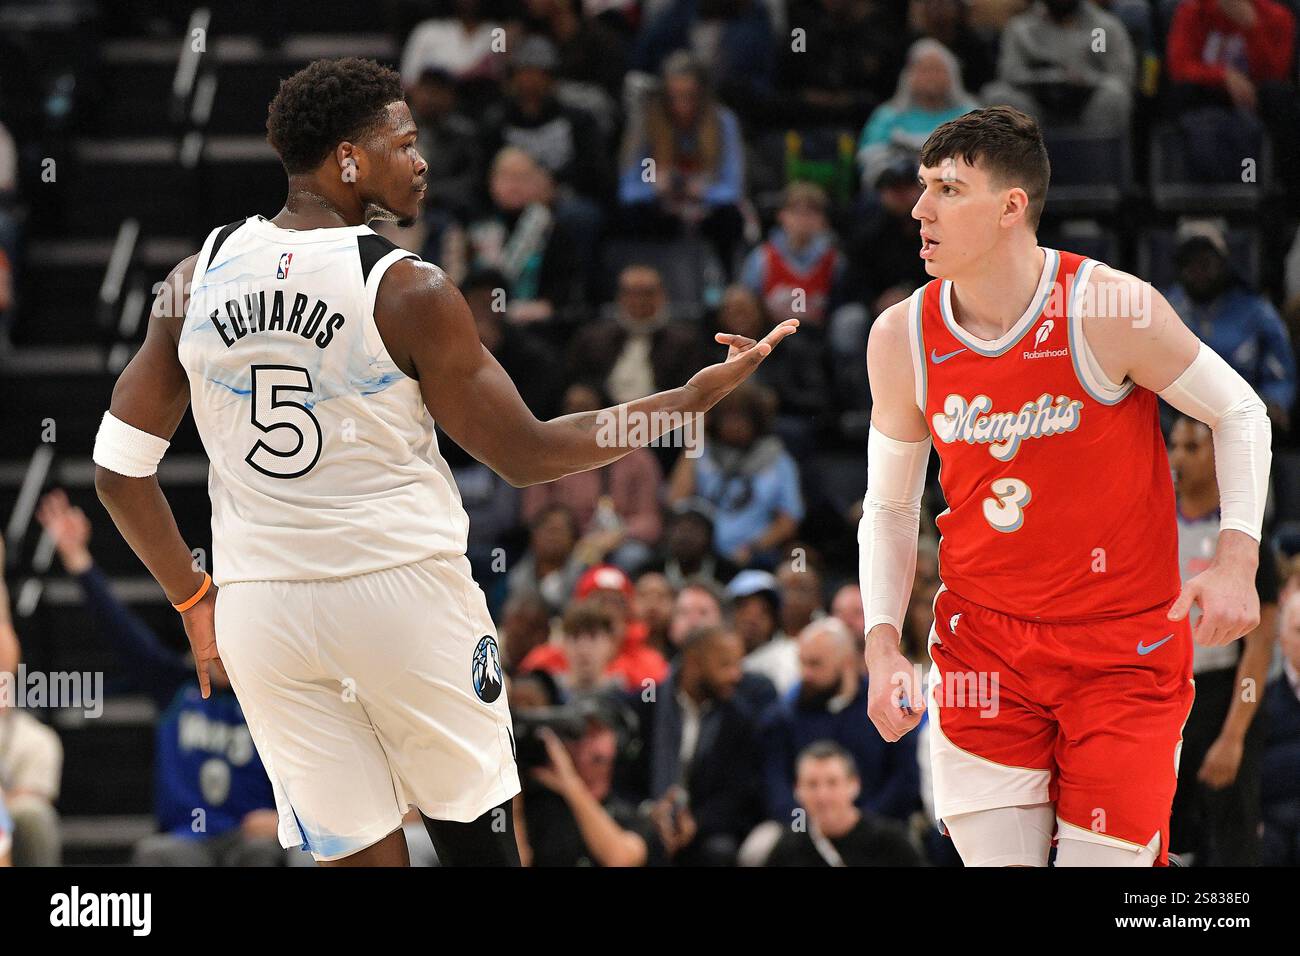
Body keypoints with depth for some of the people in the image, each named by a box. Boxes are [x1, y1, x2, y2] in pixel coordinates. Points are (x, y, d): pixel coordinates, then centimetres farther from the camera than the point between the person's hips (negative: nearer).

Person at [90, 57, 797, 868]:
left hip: (259, 611, 4)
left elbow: (120, 468, 5)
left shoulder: (195, 281, 2)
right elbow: (527, 454, -5)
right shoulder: (408, 291, -11)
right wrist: (694, 400, 1)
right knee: (478, 836, 13)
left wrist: (194, 599, 17)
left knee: (357, 855, 9)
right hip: (403, 589, -4)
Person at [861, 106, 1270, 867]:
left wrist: (1236, 562, -15)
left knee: (1104, 858, -6)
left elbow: (1241, 415, -2)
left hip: (1126, 647, -3)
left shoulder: (1113, 311, -15)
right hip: (984, 644, 3)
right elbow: (889, 507, 8)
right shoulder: (902, 338, -4)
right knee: (997, 856, -3)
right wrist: (883, 644, -5)